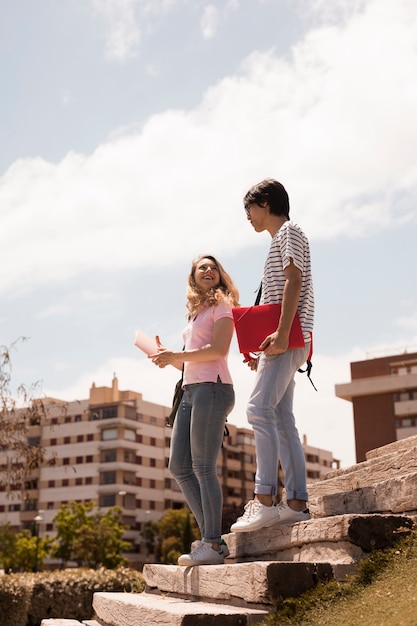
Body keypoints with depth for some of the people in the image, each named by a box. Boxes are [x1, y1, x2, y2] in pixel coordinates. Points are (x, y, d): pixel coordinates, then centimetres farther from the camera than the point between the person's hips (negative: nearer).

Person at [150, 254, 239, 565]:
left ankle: (212, 545, -9)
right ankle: (212, 536, 10)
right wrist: (168, 357, 10)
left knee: (203, 466, -12)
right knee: (179, 466, 5)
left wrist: (176, 356, -10)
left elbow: (219, 349, -13)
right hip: (191, 390, 9)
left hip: (212, 388, -9)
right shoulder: (196, 311, 24)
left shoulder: (222, 304, 2)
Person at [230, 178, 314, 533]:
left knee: (260, 408, -22)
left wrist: (281, 332, -25)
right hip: (281, 341, 10)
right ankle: (296, 504, 1)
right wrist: (264, 351, 19)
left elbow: (294, 281, -14)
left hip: (290, 337, -10)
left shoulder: (288, 231, 1)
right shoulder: (280, 239, 29)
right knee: (281, 419, 3)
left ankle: (265, 501, -28)